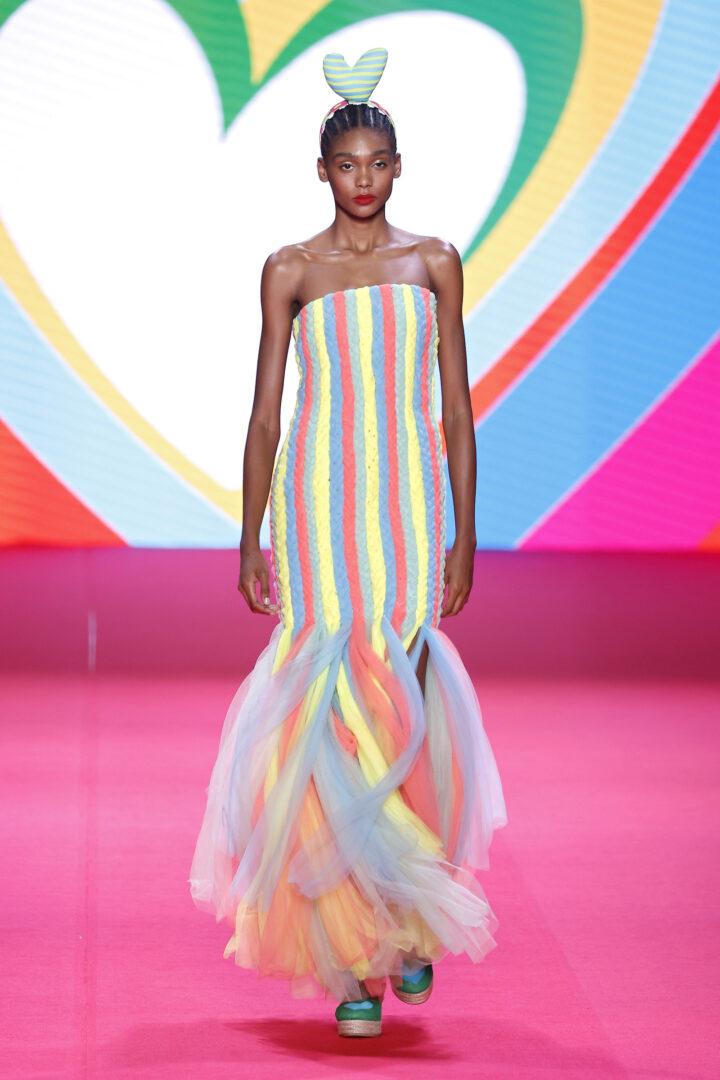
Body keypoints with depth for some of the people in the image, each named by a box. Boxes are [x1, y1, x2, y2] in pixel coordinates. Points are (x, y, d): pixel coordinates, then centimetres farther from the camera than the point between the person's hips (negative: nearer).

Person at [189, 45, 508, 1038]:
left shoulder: (434, 263, 8)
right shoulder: (291, 271, 6)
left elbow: (457, 407, 8)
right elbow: (265, 410, 7)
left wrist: (464, 533, 2)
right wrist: (249, 539, 3)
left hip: (409, 500, 1)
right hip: (317, 500, 0)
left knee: (397, 700, -7)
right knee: (332, 704, -7)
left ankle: (408, 917, 15)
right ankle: (364, 954, -1)